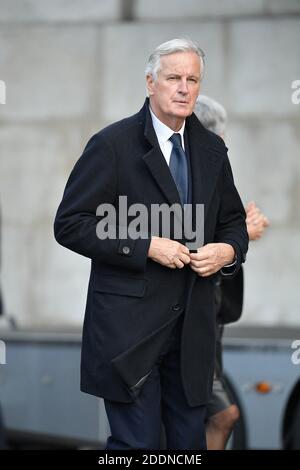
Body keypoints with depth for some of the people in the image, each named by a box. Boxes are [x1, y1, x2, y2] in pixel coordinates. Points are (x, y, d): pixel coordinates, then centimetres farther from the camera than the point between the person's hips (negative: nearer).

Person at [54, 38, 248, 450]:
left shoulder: (212, 150, 11)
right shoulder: (113, 144, -7)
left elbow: (233, 221, 21)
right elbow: (69, 224, -10)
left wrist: (227, 250, -3)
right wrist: (147, 247, -17)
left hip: (194, 328, 6)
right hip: (129, 326, -6)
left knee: (190, 439, 11)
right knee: (136, 442, -4)